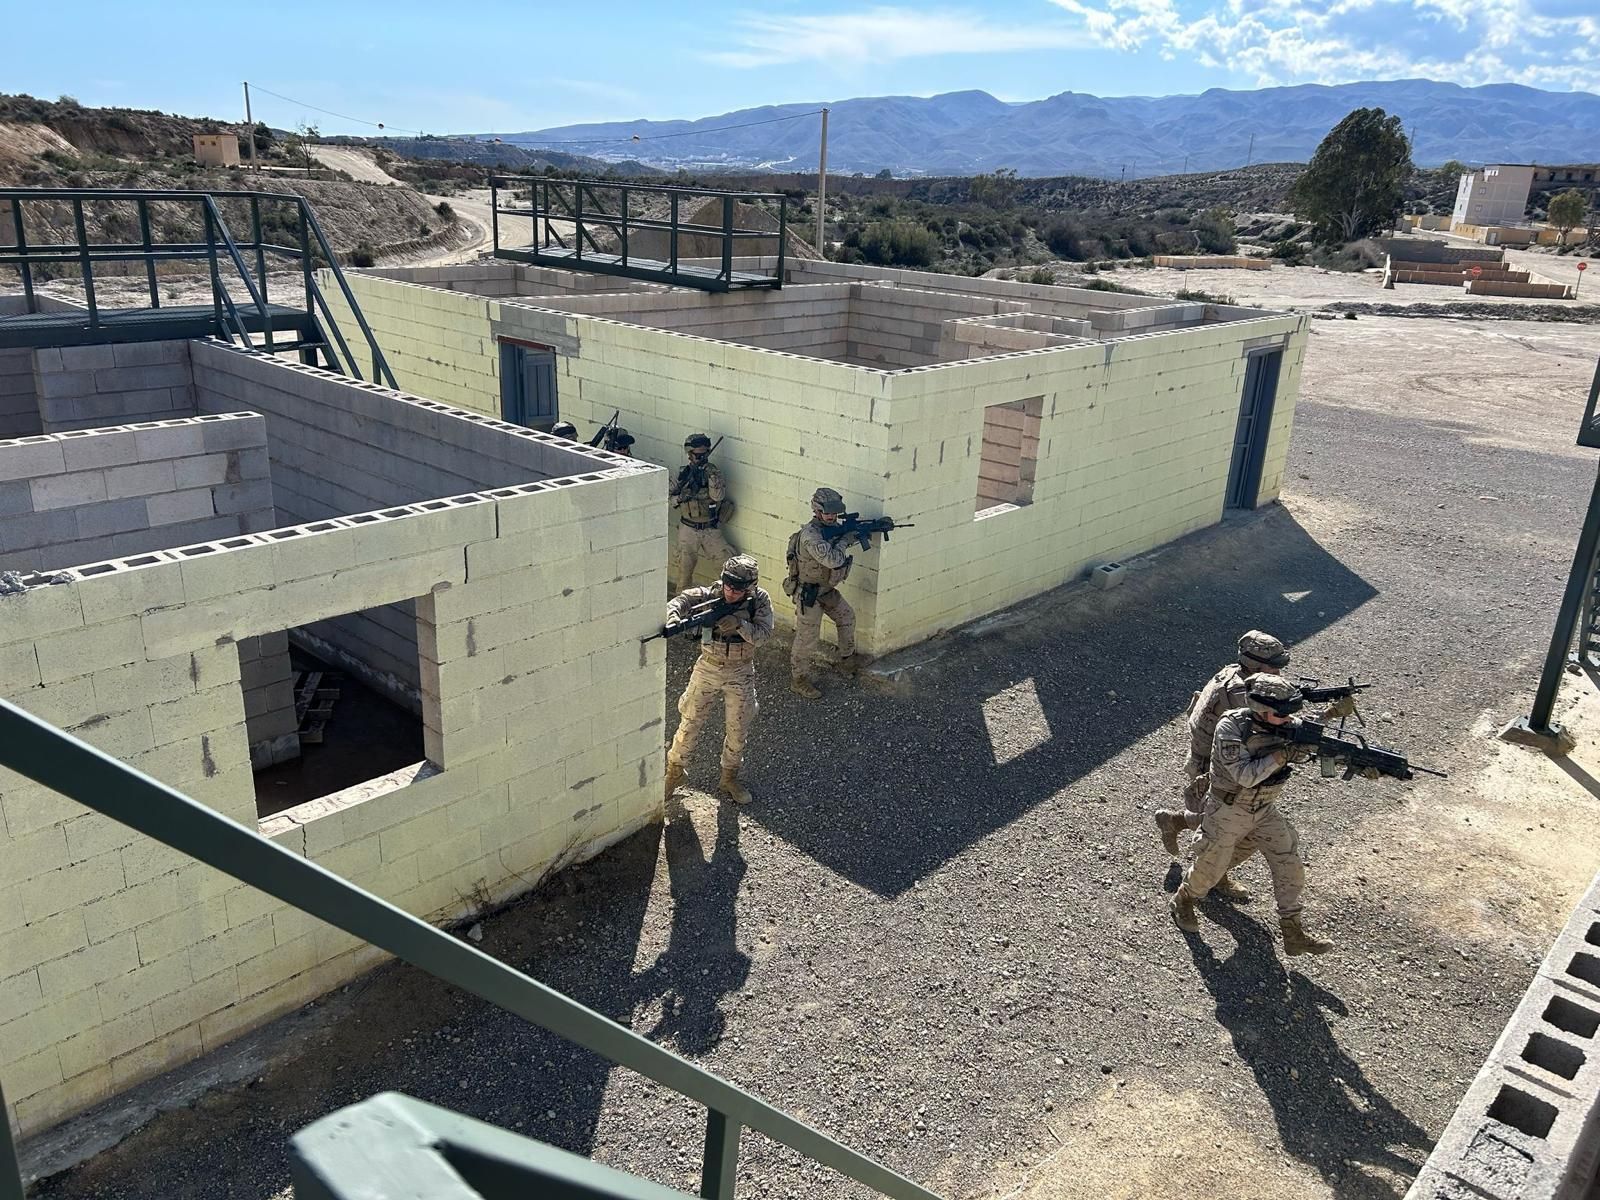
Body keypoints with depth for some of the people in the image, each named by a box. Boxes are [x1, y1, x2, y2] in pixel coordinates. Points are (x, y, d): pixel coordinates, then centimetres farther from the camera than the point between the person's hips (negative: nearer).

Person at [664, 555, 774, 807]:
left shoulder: (760, 600, -13)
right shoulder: (710, 594, -15)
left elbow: (763, 634, -20)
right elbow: (683, 599, -31)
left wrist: (739, 624, -37)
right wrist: (673, 614, -52)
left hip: (740, 673, 1)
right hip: (708, 668, 0)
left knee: (738, 729, 9)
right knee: (690, 722, 6)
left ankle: (729, 778, 30)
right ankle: (675, 771, 26)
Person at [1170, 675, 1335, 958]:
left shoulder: (1286, 726, -11)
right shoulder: (1230, 727, -27)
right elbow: (1245, 775, -32)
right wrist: (1283, 754, -36)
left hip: (1265, 811, 5)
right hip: (1228, 812, -5)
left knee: (1290, 867, 0)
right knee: (1210, 866, 10)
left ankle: (1293, 934, 15)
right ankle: (1183, 900, 40)